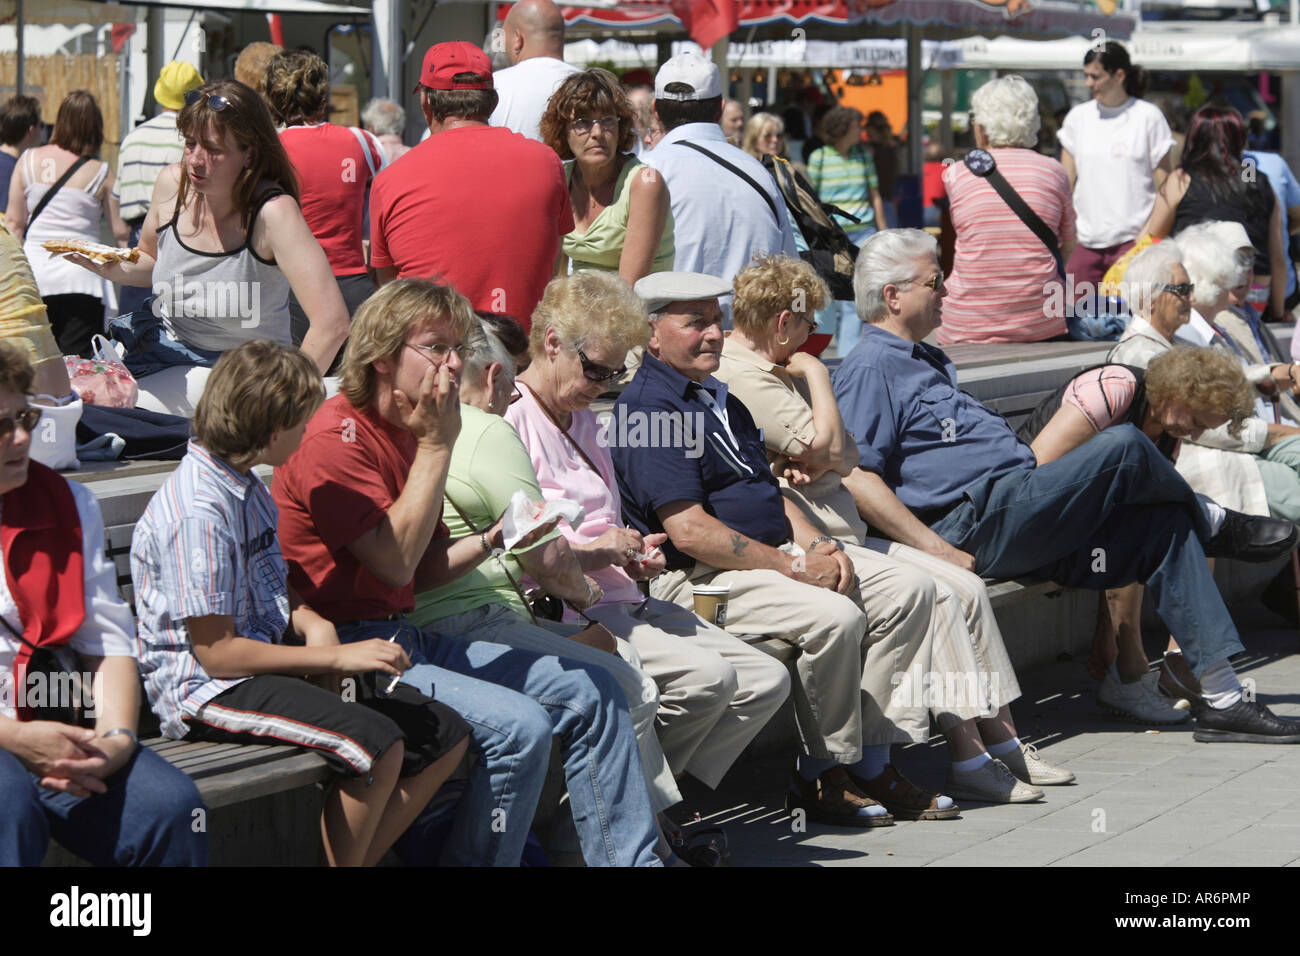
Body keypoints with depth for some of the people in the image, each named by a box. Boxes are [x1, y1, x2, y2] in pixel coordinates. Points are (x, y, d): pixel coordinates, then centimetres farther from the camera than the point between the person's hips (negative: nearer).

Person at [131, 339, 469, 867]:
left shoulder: (249, 487, 10)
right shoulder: (198, 511, -20)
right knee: (375, 744, -31)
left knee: (446, 736, 2)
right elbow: (217, 653, -21)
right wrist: (336, 657, -19)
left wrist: (314, 624, 0)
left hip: (269, 660, 10)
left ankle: (358, 860, 6)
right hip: (204, 687, -10)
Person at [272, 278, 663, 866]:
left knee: (591, 691, 5)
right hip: (349, 646, -10)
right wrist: (437, 444, -17)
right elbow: (395, 561, -22)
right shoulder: (335, 436, -15)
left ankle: (632, 860, 8)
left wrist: (496, 538, -1)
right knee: (519, 724, -26)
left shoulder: (408, 431, 16)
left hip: (408, 636, 10)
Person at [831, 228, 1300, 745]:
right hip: (976, 524, -10)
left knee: (1165, 526, -4)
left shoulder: (927, 360, 26)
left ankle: (1220, 696, -5)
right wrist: (941, 551, -22)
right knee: (1122, 446, -19)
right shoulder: (869, 372, -7)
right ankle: (1212, 523, 12)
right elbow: (859, 480, -18)